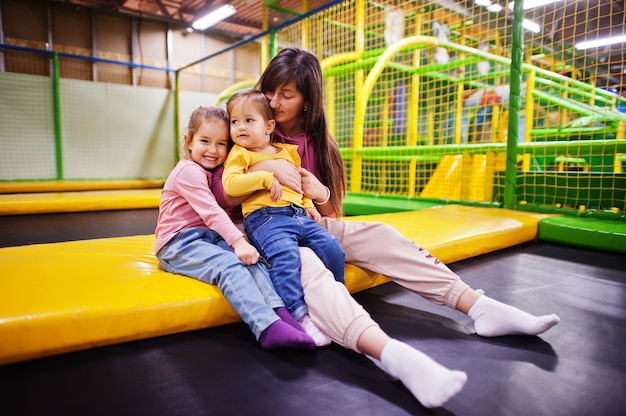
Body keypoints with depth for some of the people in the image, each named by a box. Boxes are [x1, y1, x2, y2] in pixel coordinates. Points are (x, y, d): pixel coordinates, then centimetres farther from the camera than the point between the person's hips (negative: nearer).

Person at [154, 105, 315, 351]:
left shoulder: (214, 172, 19)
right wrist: (237, 240, -32)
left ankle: (280, 312, -35)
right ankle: (268, 328, -48)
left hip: (210, 238, 8)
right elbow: (211, 212, -21)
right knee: (229, 266, -33)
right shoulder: (188, 171, -10)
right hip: (178, 245, -8)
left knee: (251, 260, -20)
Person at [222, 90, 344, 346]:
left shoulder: (288, 151, 23)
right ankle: (299, 315, -25)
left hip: (299, 215, 6)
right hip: (265, 217, -6)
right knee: (286, 256, -32)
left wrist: (309, 205, 18)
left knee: (332, 247, -7)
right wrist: (265, 178, -16)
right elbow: (230, 184, -11)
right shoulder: (240, 153, 7)